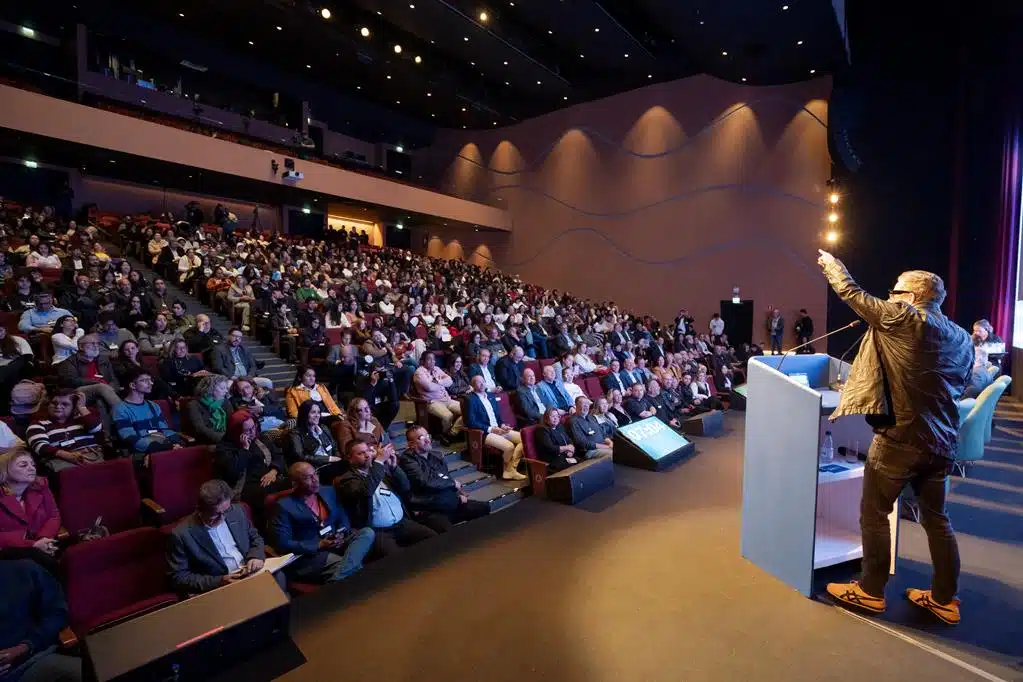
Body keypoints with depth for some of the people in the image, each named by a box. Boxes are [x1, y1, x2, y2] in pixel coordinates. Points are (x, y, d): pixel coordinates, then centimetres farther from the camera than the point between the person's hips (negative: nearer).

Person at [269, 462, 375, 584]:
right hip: (309, 555, -8)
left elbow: (343, 518, 16)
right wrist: (319, 546, -17)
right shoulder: (283, 506, -6)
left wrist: (341, 534, -8)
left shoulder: (328, 491, 12)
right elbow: (282, 544, -11)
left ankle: (337, 579, -32)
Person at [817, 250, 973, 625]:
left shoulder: (900, 317, -11)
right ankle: (945, 599, 28)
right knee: (936, 517, 18)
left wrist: (831, 263, 14)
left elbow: (850, 293, -3)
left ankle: (871, 591, 17)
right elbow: (960, 387, 20)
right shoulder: (961, 337, 10)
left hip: (900, 438, -7)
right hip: (942, 442, 7)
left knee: (873, 513, 6)